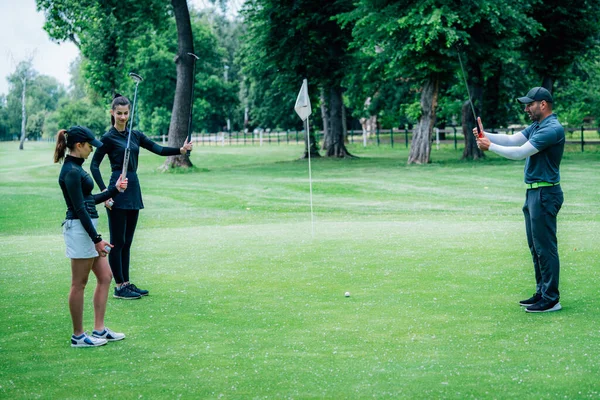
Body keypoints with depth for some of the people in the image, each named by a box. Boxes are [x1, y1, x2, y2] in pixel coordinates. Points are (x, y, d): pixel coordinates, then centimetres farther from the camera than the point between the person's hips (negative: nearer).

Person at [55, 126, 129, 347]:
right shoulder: (71, 172, -17)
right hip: (79, 229, -10)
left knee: (105, 277, 12)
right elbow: (79, 208, -19)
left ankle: (99, 330, 17)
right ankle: (78, 336, 9)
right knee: (79, 284, 0)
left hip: (87, 227, 10)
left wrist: (115, 189, 20)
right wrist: (96, 240, -18)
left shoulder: (76, 168, 13)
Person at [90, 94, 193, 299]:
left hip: (133, 191, 7)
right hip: (118, 192, -7)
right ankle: (119, 287, 2)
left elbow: (158, 149, 4)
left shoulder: (135, 135, 12)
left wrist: (181, 150, -11)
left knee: (127, 241, 11)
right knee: (117, 241, -2)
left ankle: (126, 283, 17)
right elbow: (94, 165, -7)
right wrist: (105, 192, -17)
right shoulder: (108, 138, -6)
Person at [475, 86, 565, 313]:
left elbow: (520, 152, -21)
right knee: (536, 246, 14)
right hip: (534, 192, 10)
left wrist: (490, 146, -13)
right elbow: (512, 140, 11)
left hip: (545, 194, -10)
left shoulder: (552, 129, -18)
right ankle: (542, 293, 22)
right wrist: (486, 136, -4)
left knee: (545, 247, -6)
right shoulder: (536, 126, 14)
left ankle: (551, 299, -1)